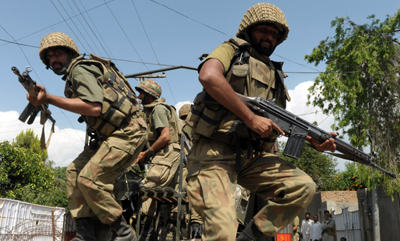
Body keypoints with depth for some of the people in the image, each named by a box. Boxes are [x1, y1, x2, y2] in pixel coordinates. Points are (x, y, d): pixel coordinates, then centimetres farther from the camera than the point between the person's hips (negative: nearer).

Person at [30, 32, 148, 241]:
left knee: (89, 179, -18)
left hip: (127, 134, -11)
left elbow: (94, 107, -27)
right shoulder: (76, 72, 20)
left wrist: (49, 99, -23)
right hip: (109, 134, 11)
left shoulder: (80, 69, -10)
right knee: (74, 172, 7)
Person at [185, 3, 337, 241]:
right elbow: (209, 76, -19)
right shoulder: (232, 50, 4)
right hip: (215, 152, -6)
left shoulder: (275, 74, 22)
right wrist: (251, 118, -19)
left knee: (304, 186, -8)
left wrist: (314, 140, 2)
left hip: (252, 157, 7)